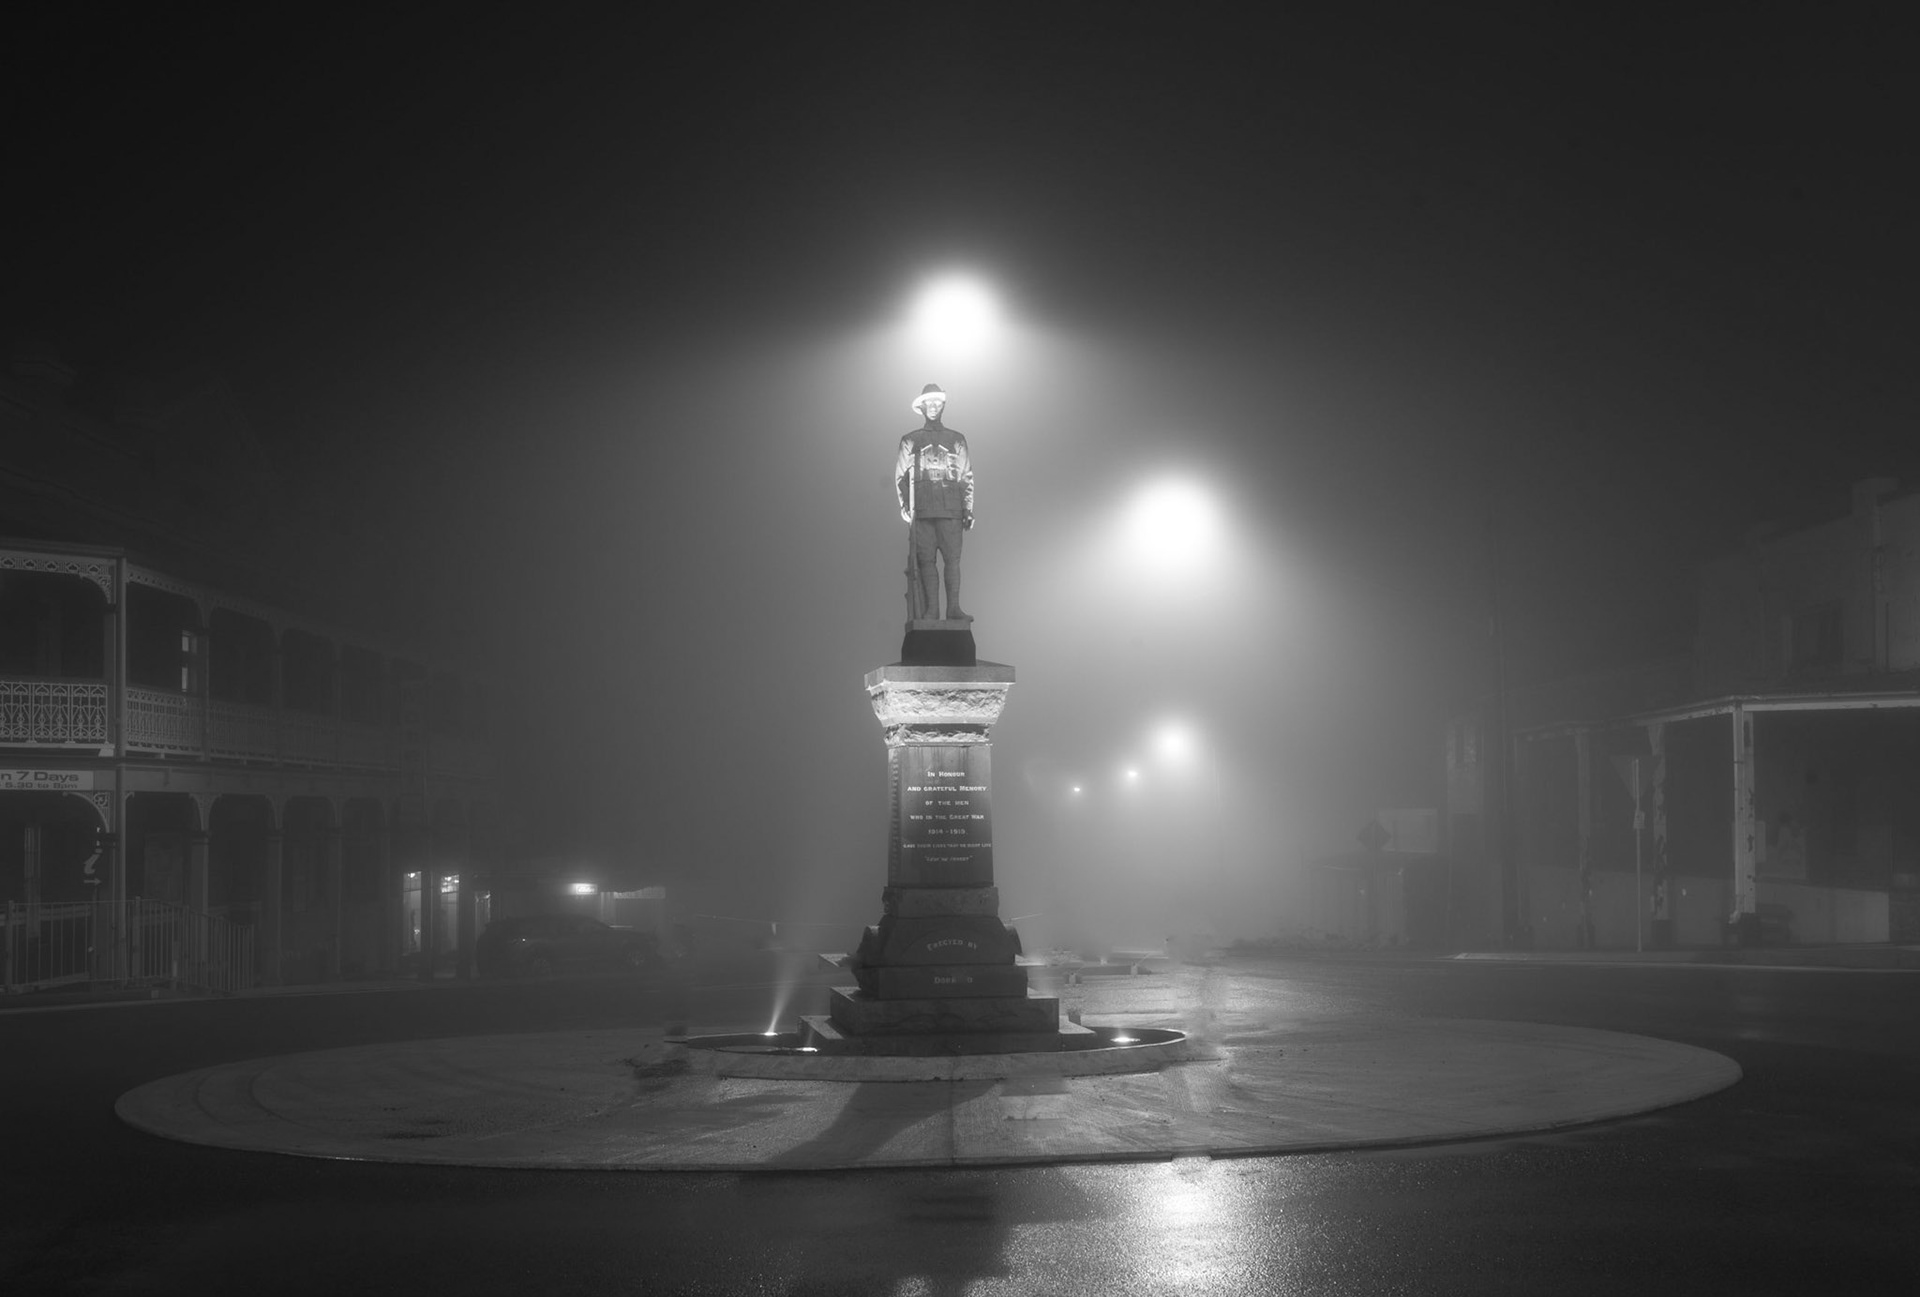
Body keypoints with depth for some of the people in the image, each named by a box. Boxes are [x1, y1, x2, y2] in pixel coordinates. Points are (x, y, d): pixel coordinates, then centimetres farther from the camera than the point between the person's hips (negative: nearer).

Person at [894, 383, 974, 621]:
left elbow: (967, 477, 14)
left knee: (952, 557, -9)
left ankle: (954, 608, -11)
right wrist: (905, 506, -2)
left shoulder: (956, 440, 16)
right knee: (926, 559, -4)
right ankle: (931, 609, -4)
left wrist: (969, 509, 6)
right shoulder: (911, 440, 14)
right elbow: (900, 475, 11)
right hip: (922, 509, 0)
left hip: (950, 508, 0)